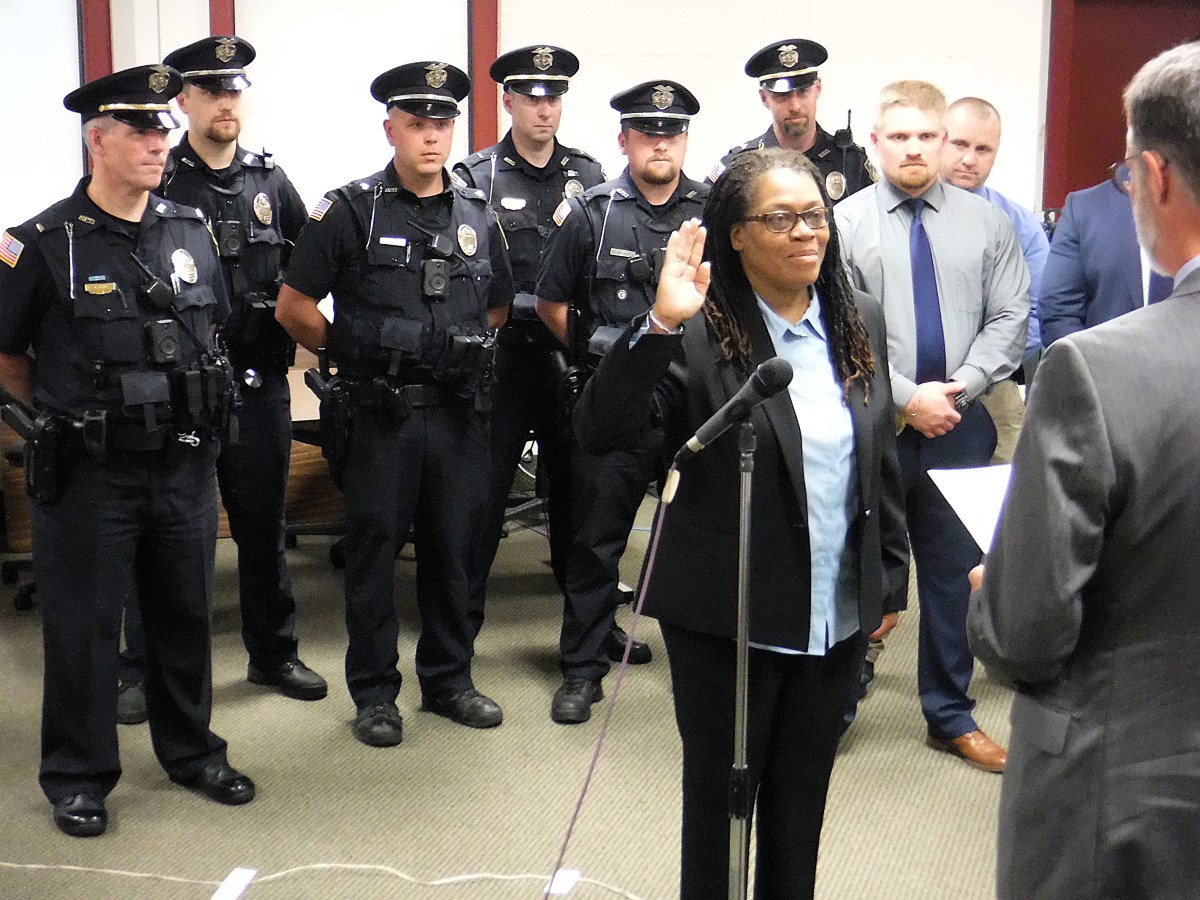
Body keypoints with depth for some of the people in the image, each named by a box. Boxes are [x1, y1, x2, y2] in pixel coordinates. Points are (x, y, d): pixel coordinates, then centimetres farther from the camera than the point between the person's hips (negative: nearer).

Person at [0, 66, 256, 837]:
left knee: (185, 614, 15)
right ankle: (78, 776, 20)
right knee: (83, 623, 5)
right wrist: (62, 415, 2)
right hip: (89, 475, -4)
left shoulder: (191, 232, 5)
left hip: (185, 466, 5)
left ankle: (192, 751, 32)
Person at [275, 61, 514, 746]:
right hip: (379, 414, -3)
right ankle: (374, 692, 17)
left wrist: (465, 355, 9)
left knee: (454, 548, 12)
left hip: (459, 413, 4)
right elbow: (293, 308, -3)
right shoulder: (351, 211, -5)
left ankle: (449, 678, 26)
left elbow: (498, 307, 21)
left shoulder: (478, 214, 7)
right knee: (374, 548, 5)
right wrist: (351, 352, 0)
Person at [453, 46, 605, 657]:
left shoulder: (589, 175, 8)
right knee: (484, 488, 2)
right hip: (503, 356, -3)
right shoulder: (476, 176, -2)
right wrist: (529, 304, -12)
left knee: (574, 486, 12)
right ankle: (462, 618, 14)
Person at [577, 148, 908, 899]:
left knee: (802, 799, 19)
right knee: (720, 793, 13)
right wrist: (660, 324, -37)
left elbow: (883, 459, 10)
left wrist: (892, 578, 12)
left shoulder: (859, 321, 2)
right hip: (728, 614, -4)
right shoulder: (698, 333, -15)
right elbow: (600, 430, -25)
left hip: (840, 614, 5)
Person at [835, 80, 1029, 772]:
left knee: (955, 569, 11)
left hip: (959, 424, 3)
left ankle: (952, 716, 27)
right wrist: (907, 398, -14)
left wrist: (961, 386, -11)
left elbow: (1010, 318, 3)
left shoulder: (988, 223, 6)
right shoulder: (845, 223, -3)